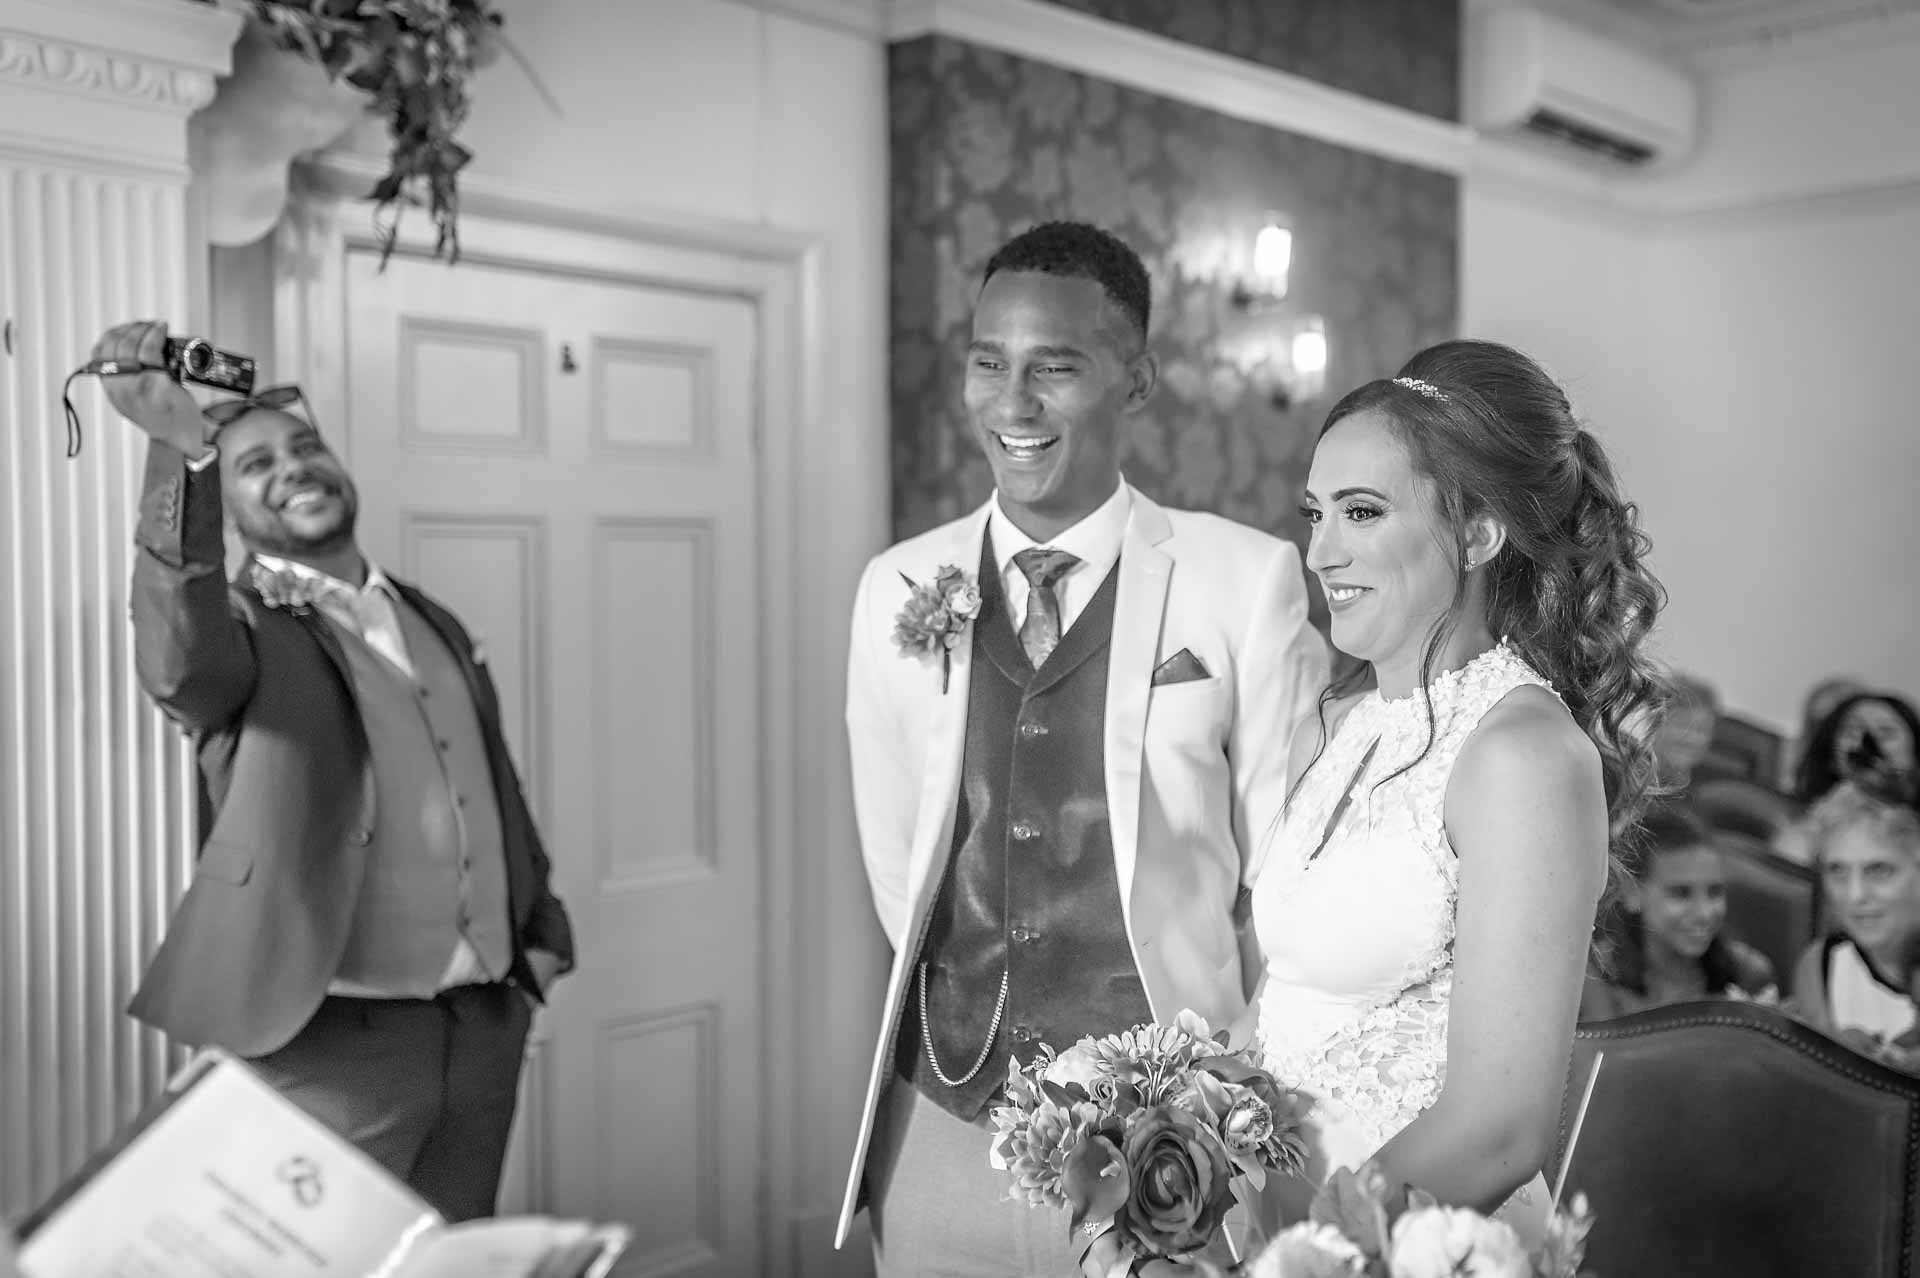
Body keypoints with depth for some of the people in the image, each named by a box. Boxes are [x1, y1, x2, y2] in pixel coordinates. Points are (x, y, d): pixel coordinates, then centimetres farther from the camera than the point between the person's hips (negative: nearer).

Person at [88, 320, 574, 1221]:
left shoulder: (436, 625, 14)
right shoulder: (241, 627, -6)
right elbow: (181, 661, -31)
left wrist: (541, 933, 11)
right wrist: (181, 452, -40)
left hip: (486, 1023, 6)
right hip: (331, 1038, -6)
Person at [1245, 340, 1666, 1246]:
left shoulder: (1525, 753, -19)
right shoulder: (1331, 729, 2)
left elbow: (1498, 1132, -22)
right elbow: (1283, 1014, 4)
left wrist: (1301, 1236, -18)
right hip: (1271, 1208, 7)